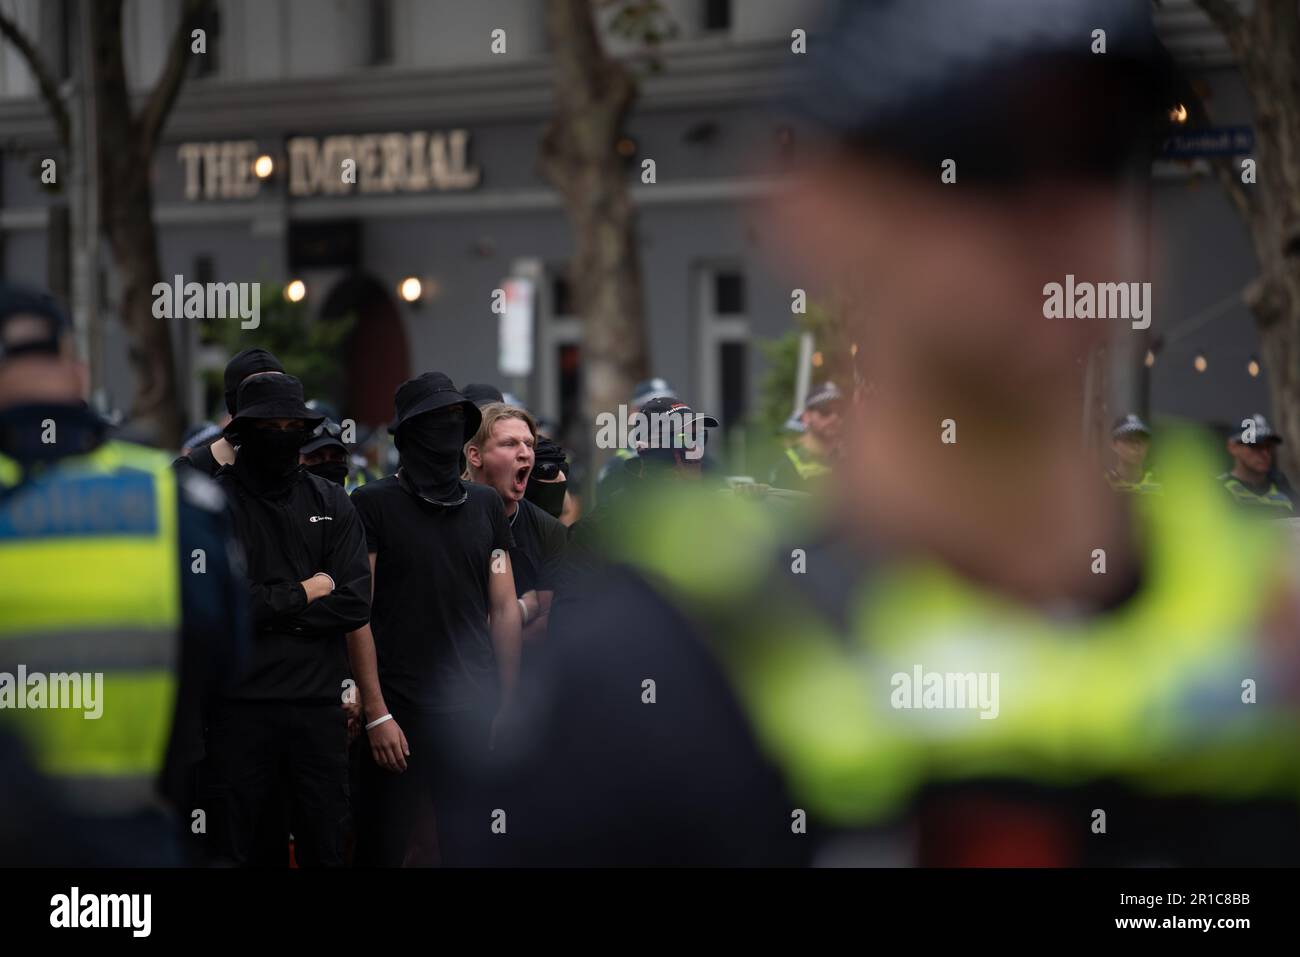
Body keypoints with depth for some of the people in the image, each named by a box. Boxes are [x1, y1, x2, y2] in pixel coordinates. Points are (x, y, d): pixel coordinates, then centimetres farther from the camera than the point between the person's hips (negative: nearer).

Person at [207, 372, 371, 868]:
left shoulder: (331, 503, 8)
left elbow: (355, 603, -2)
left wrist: (269, 609, -9)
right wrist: (302, 594, -6)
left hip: (319, 702, 3)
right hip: (241, 707, -3)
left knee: (325, 845, 9)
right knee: (233, 847, 5)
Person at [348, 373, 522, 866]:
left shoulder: (485, 505, 11)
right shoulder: (373, 505, -1)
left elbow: (504, 609, 12)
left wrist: (508, 705, 6)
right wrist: (376, 713, -11)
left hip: (474, 710, 4)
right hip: (400, 710, -4)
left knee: (470, 846, 7)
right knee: (383, 848, 0)